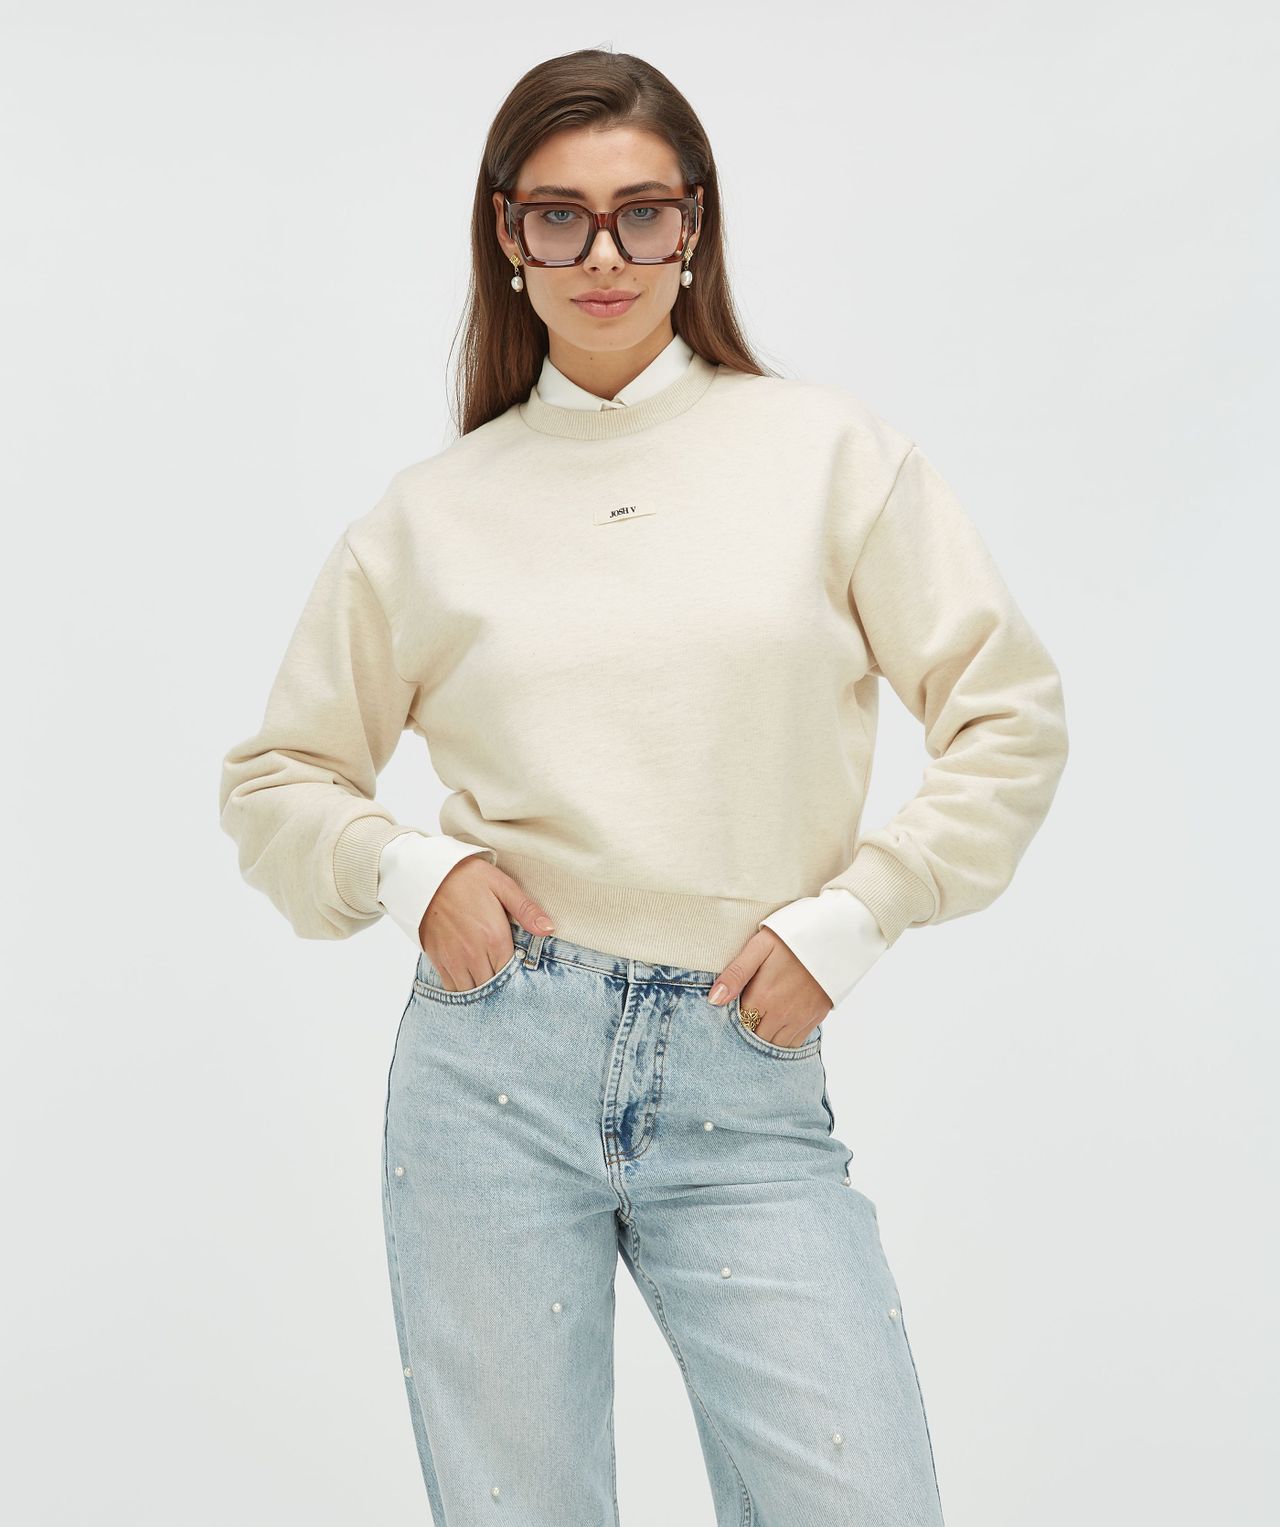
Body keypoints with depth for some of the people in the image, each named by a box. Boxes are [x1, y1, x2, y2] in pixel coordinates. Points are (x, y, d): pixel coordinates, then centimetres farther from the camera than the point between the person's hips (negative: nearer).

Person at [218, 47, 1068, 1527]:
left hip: (747, 1084, 0)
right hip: (495, 1065, 1)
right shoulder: (430, 513, 7)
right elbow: (275, 781, 14)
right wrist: (410, 872, -4)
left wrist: (846, 918, -4)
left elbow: (1009, 717, 4)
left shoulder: (831, 449, 5)